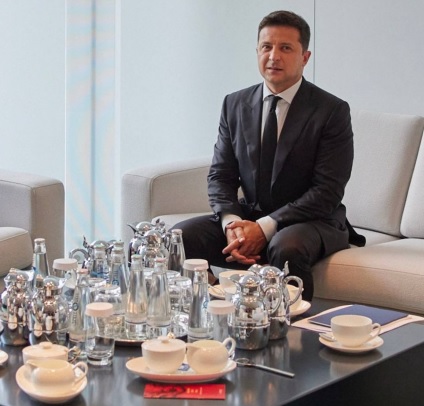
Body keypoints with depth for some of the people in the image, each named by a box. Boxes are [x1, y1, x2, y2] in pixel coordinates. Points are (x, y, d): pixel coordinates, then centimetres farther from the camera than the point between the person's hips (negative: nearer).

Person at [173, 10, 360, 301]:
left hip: (313, 221, -4)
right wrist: (231, 222, -15)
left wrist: (265, 227, -21)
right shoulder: (235, 105, 6)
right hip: (248, 215, 4)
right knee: (179, 237, -19)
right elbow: (220, 175, 6)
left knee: (286, 247, -38)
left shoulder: (333, 111, -8)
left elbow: (328, 192, -13)